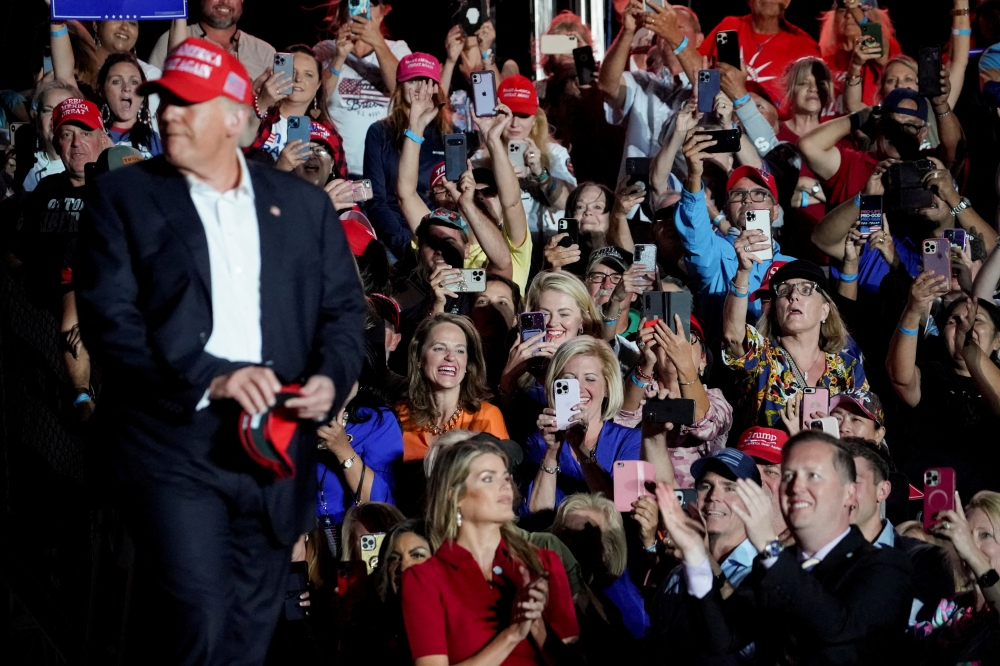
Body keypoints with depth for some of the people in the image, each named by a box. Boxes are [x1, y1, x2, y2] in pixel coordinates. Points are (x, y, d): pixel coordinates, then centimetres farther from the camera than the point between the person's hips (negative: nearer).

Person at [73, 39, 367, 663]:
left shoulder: (304, 204, 11)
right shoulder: (125, 196, 2)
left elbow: (345, 306, 13)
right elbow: (108, 315, -8)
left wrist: (333, 377, -8)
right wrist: (208, 377, -19)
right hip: (175, 445, -3)